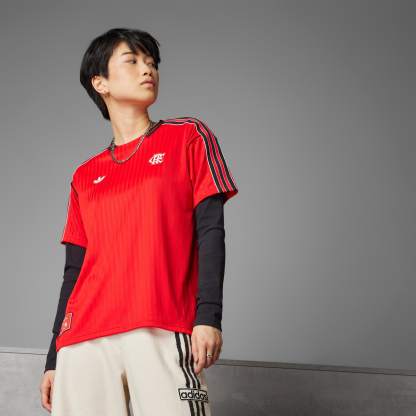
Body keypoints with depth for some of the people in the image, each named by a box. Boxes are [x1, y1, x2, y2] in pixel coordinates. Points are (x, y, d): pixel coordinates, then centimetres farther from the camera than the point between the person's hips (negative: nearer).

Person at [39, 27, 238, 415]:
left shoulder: (187, 136, 11)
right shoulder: (84, 177, 20)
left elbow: (210, 230, 2)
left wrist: (208, 314, -11)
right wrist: (54, 358, 15)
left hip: (162, 332, -3)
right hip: (83, 340, 3)